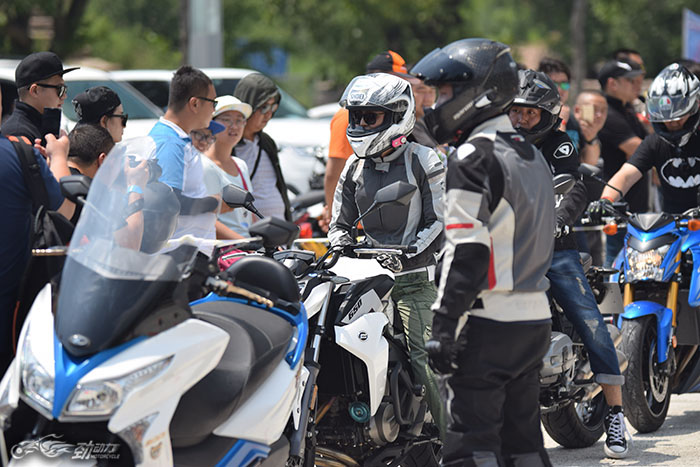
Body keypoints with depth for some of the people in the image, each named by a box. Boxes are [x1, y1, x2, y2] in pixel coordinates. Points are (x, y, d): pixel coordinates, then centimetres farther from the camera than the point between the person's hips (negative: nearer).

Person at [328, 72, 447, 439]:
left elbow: (438, 220, -4)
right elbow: (340, 223, 20)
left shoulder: (422, 161, 0)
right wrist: (341, 248, -2)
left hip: (414, 276, -5)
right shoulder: (355, 168, 16)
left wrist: (405, 253, -17)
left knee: (426, 358, -18)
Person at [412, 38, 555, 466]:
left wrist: (444, 327, -18)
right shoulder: (532, 155, 16)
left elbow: (467, 252, -19)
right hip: (537, 318, 9)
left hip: (487, 320, -9)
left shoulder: (474, 158, -12)